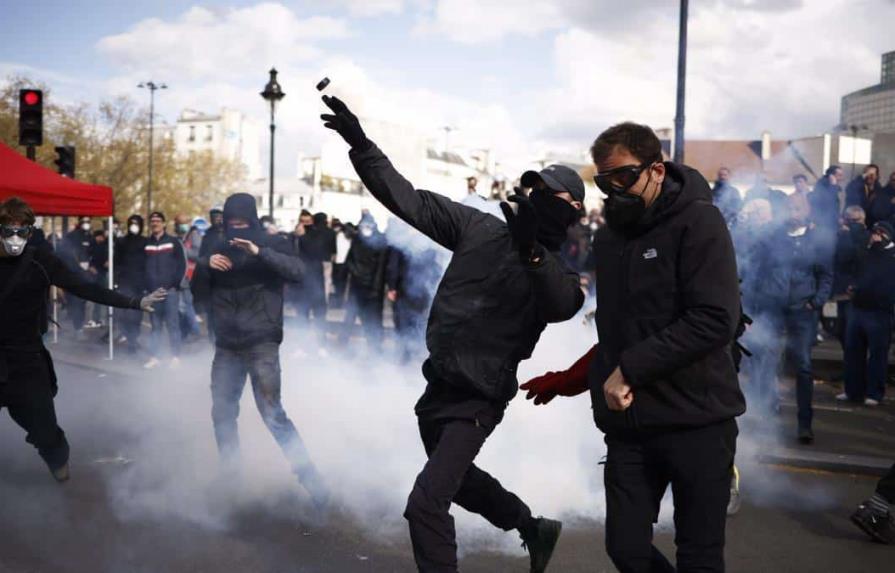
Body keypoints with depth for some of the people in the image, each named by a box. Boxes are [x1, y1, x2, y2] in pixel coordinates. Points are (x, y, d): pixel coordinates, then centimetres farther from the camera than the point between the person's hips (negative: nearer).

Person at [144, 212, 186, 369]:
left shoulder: (173, 242, 3)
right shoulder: (146, 244, 11)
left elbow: (182, 265, 0)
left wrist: (175, 284, -8)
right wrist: (146, 286, 1)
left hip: (170, 290, -3)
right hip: (153, 290, 3)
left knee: (172, 324, -2)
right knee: (155, 325, 6)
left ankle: (175, 356, 4)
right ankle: (154, 357, 9)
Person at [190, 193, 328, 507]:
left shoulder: (272, 244, -1)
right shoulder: (218, 249, 12)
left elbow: (296, 270, -19)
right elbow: (199, 293, 10)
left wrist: (259, 252, -30)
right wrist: (206, 267, -9)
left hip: (262, 342, -5)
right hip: (227, 345, 5)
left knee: (272, 413, -13)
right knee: (222, 413, 10)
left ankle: (310, 479, -9)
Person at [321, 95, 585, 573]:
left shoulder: (556, 274, -11)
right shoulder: (479, 228, -1)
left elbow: (563, 305, -35)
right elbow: (406, 198, -4)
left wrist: (531, 252, -51)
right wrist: (360, 142, -14)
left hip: (477, 400, -6)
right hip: (437, 386, 7)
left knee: (425, 504, -15)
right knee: (457, 477, 28)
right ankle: (534, 529, 50)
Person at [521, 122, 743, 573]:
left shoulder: (698, 222, -8)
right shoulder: (608, 238, 12)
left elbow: (714, 320, -19)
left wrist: (630, 368, -19)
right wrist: (573, 380, 12)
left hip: (697, 420, -5)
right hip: (628, 423, 5)